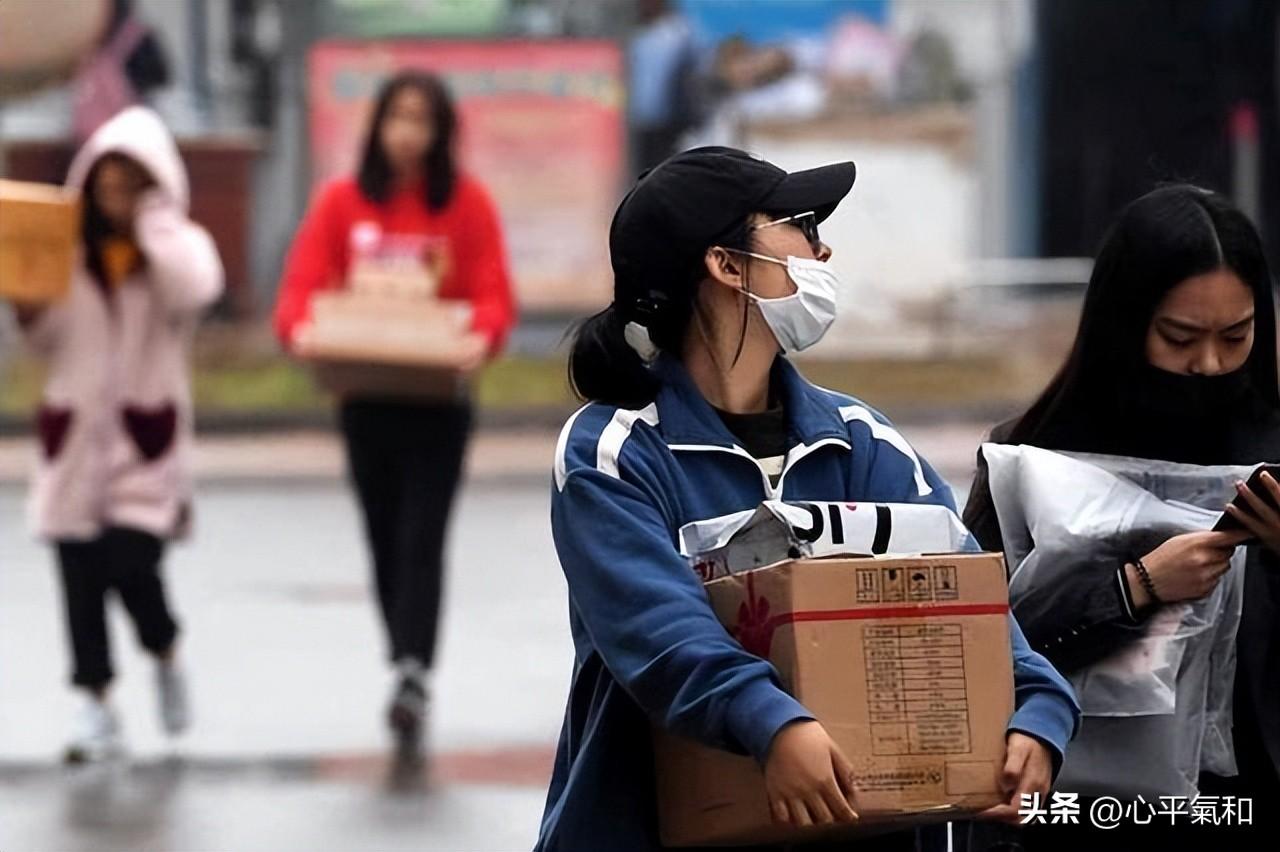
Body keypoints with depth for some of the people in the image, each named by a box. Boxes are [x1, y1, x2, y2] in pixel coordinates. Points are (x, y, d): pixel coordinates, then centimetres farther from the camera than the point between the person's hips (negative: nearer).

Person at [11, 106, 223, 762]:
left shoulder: (180, 246, 0)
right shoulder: (68, 248, 8)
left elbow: (192, 289, -24)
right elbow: (48, 340, 12)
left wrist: (153, 218, -14)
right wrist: (28, 306, -9)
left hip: (146, 437, -3)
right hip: (76, 433, 3)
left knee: (131, 563, -13)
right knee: (80, 574, 1)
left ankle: (165, 655, 18)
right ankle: (95, 707, 9)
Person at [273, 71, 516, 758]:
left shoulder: (467, 203, -2)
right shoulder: (342, 202, 2)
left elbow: (493, 295, -5)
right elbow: (302, 282, -3)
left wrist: (478, 338, -26)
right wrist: (301, 329, -24)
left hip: (438, 398, -3)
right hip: (365, 398, 3)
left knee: (421, 538, -11)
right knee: (385, 540, 10)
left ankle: (413, 675, -17)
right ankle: (410, 669, 23)